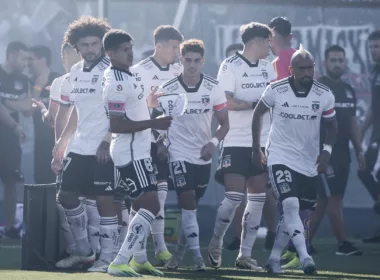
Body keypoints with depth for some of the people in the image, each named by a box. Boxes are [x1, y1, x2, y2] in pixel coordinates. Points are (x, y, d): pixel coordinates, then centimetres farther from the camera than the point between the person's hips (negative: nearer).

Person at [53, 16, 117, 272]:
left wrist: (107, 142, -22)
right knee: (66, 196, 10)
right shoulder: (75, 73, 12)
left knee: (105, 200, -6)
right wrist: (61, 142, 20)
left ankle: (107, 257, 0)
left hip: (103, 149, -8)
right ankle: (84, 251, 22)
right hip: (78, 147, 8)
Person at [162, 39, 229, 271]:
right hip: (179, 154, -3)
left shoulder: (213, 89, -4)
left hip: (203, 156, 3)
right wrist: (160, 143, -12)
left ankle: (180, 251, 28)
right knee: (188, 204, -13)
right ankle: (197, 256, -11)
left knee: (192, 205, 12)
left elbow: (224, 123, 1)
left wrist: (214, 142, -16)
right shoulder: (168, 90, -8)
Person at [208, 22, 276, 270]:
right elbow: (225, 102, -16)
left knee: (258, 199, 3)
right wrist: (256, 104, -17)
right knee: (235, 196, -11)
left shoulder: (268, 67, 13)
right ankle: (215, 245, 9)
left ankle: (245, 255, 9)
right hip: (235, 143, -6)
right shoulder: (231, 66, -7)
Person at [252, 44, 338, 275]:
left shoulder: (324, 95, -7)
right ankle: (305, 257, -27)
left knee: (292, 212, 10)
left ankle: (275, 257, 25)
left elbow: (332, 125, 7)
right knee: (291, 205, -21)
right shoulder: (276, 91, -10)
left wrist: (327, 150, -9)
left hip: (309, 162, 3)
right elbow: (258, 114, 7)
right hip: (281, 158, -3)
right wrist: (256, 148, 8)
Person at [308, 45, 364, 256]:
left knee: (324, 199, 8)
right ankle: (343, 244, -4)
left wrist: (359, 151, 15)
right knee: (334, 197, -7)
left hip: (342, 153, 8)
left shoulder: (348, 90, 15)